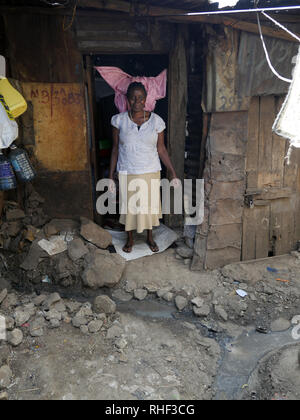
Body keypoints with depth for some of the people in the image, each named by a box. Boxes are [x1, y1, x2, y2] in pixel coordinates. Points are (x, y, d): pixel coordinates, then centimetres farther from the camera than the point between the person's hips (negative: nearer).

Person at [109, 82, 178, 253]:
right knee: (128, 206, 12)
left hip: (151, 172, 0)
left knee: (150, 204, 13)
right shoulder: (119, 120, -6)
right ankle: (130, 239, 35)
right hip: (127, 173, 0)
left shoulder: (156, 120, -6)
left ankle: (150, 237, 37)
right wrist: (111, 176, -1)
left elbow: (161, 149, 0)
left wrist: (173, 173, -1)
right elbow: (115, 149, -1)